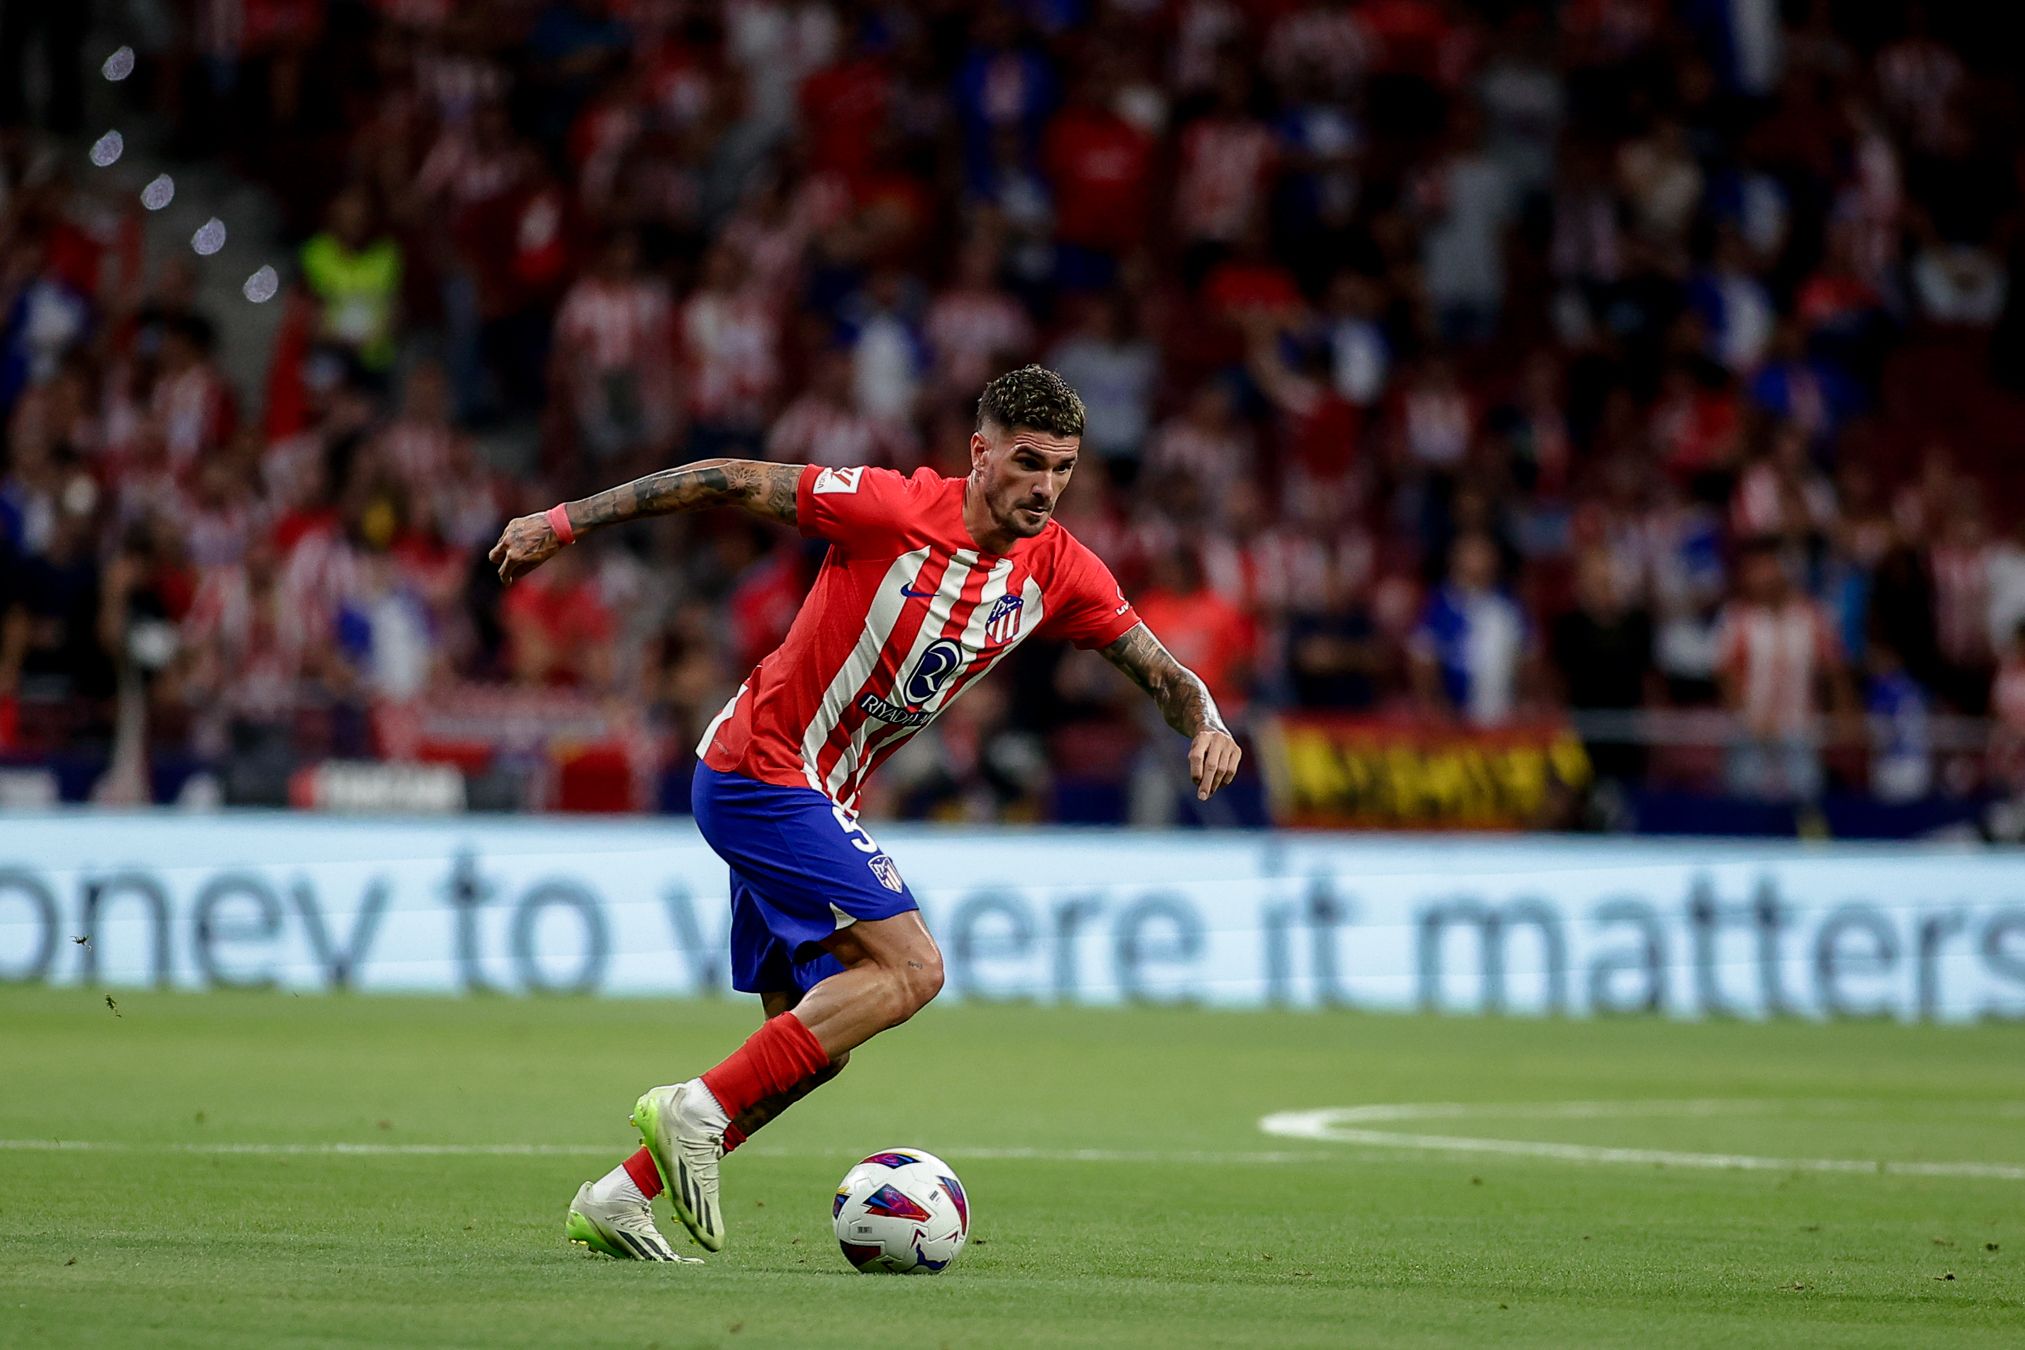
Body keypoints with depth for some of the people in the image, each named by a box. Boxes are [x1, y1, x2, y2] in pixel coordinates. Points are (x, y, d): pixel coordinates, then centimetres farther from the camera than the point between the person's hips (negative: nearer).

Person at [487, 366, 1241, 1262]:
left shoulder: (1059, 572, 0)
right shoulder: (897, 510, -18)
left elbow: (1157, 668, 8)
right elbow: (727, 482, -14)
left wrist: (1204, 722, -15)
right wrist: (565, 522, -13)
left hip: (813, 799, 8)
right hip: (762, 773, -8)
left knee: (815, 1043, 10)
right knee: (909, 967, -20)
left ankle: (617, 1202, 16)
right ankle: (696, 1112, -18)